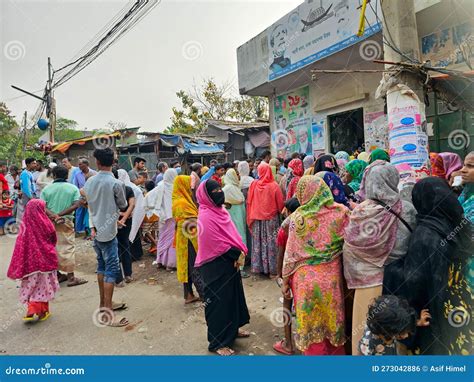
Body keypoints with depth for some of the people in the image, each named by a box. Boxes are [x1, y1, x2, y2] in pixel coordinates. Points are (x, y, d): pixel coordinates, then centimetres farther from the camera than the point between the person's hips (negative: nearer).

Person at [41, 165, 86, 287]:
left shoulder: (47, 189, 3)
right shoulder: (73, 188, -1)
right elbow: (76, 205, -13)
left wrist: (53, 215, -19)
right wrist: (60, 214, -16)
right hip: (65, 222, -2)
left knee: (53, 248, 14)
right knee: (68, 248, 2)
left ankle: (57, 274, 25)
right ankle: (71, 277, 3)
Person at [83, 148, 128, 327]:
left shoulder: (90, 181, 4)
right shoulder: (115, 183, -15)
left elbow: (89, 205, 7)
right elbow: (123, 205, -1)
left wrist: (92, 226, 9)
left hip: (96, 230, 7)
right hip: (108, 231, -7)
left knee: (102, 266, 18)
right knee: (112, 269, -3)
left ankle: (103, 303, 29)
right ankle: (107, 313, -1)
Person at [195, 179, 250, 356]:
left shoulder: (221, 210, 8)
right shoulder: (205, 216, -20)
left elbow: (233, 234, 12)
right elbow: (217, 243, -23)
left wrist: (240, 251, -1)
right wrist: (237, 254, -15)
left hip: (230, 262, 9)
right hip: (215, 266, -9)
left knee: (233, 296, 21)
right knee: (218, 301, 3)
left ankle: (232, 329, 41)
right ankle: (217, 342, 20)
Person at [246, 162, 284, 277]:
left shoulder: (253, 185, -5)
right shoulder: (274, 185, -11)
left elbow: (249, 202, 2)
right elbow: (280, 203, -6)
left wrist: (251, 218, 14)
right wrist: (279, 212, 14)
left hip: (256, 218, 3)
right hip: (271, 218, -2)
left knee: (258, 243, 12)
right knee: (271, 243, 5)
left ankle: (259, 267, 20)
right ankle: (272, 270, 10)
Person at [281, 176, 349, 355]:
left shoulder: (298, 217, -11)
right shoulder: (341, 212, -7)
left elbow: (291, 253, -6)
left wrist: (285, 280, 4)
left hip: (306, 278, -2)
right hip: (332, 276, 2)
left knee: (311, 321, 14)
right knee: (332, 318, 22)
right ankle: (335, 352, 41)